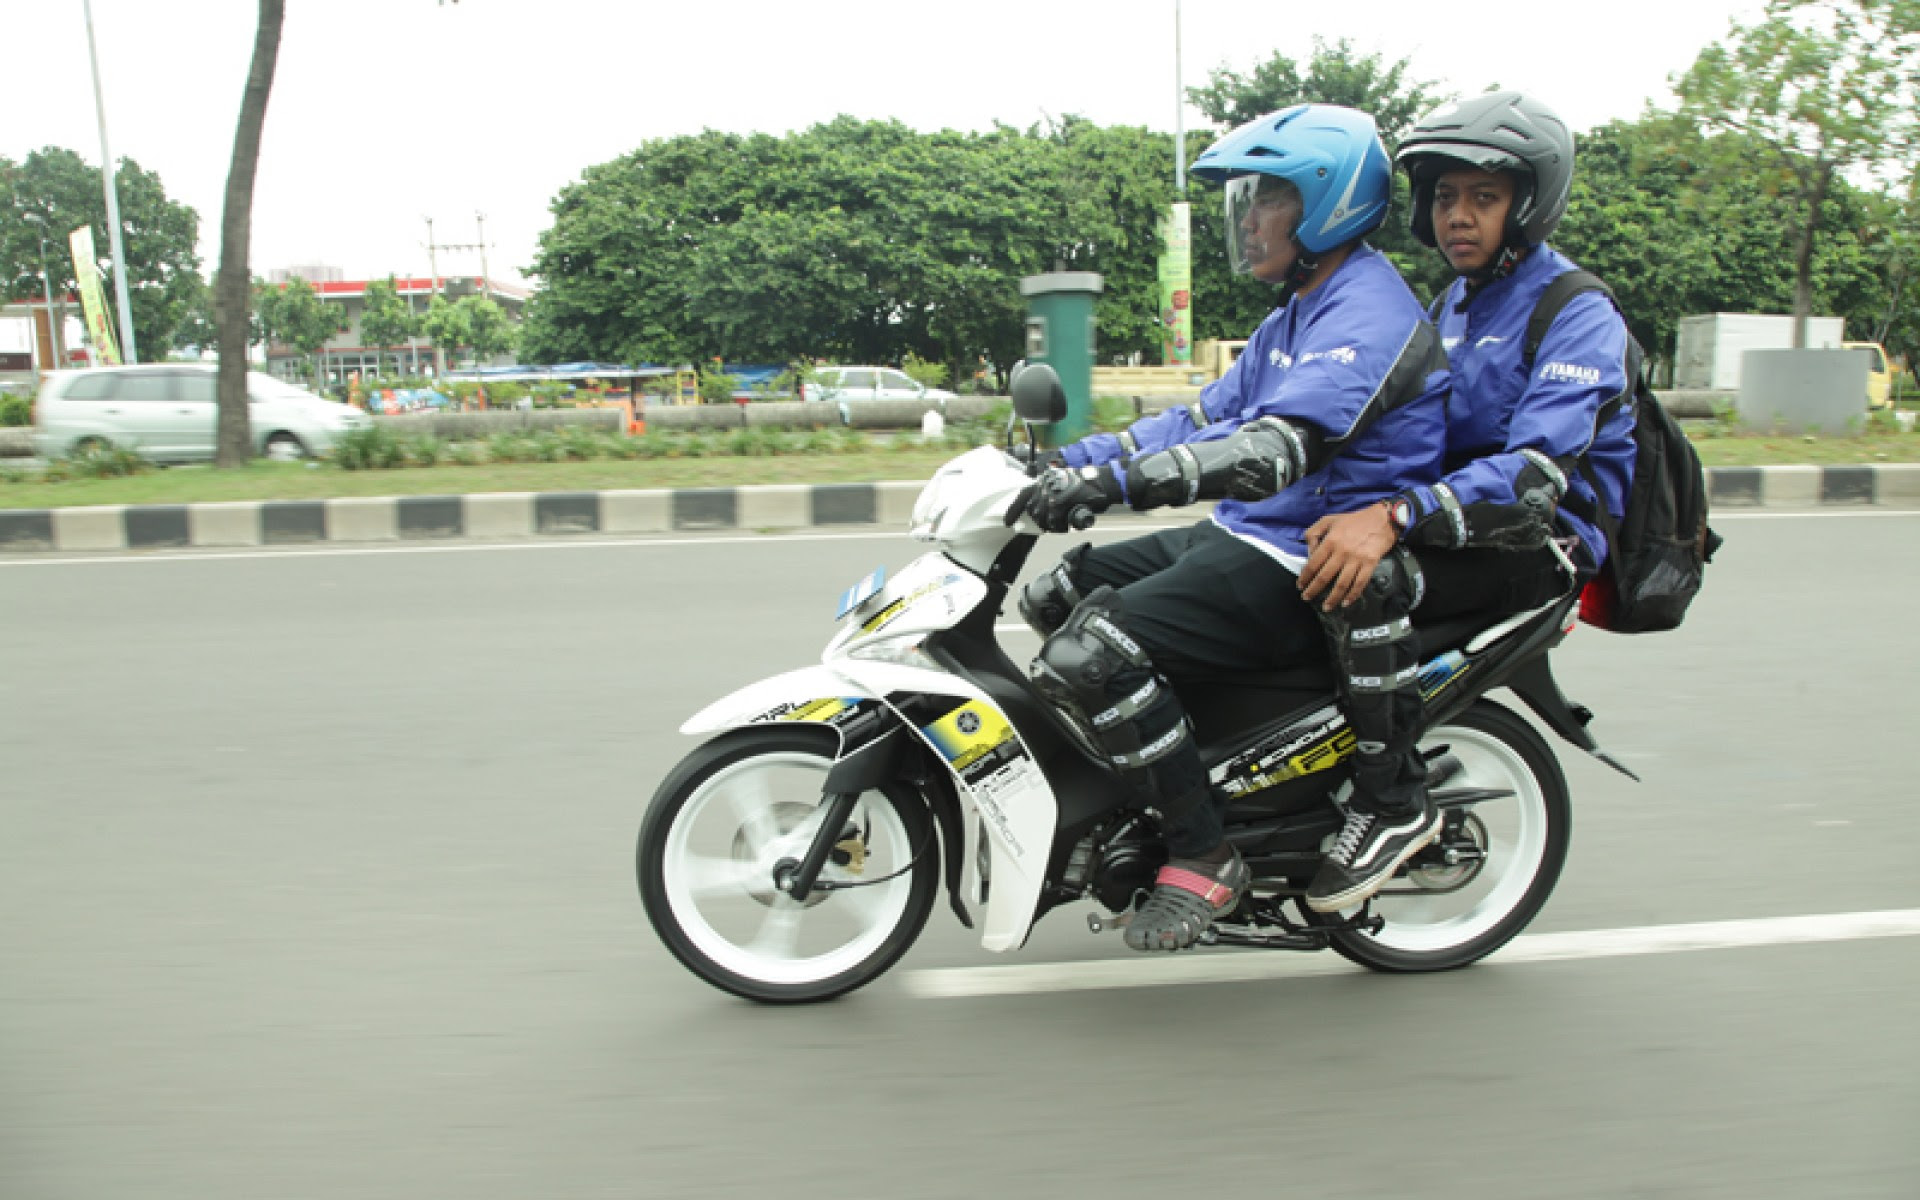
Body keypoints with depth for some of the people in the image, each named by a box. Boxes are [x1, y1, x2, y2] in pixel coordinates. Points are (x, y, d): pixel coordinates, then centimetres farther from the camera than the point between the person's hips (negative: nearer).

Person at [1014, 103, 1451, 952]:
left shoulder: (1369, 314, -16)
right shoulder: (1296, 313, 18)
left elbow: (1276, 448, -32)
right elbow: (1203, 418, 16)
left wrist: (1109, 481, -39)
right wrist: (1069, 461, 6)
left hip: (1312, 569, -10)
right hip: (1245, 535, 10)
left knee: (1088, 654, -24)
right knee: (1054, 596, 8)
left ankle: (1203, 857, -9)